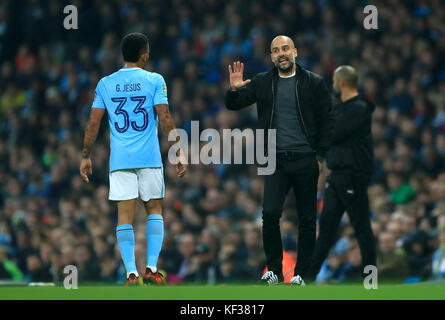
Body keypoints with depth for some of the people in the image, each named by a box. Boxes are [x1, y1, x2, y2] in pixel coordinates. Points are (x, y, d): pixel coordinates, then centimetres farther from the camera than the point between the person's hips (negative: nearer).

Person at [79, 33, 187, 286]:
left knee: (125, 214, 0)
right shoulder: (154, 80, -1)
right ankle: (151, 268, 0)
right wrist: (180, 152, -1)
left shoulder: (105, 84, 6)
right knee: (155, 210, 12)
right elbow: (165, 119, -6)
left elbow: (94, 123, 5)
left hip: (119, 159, 1)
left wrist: (86, 157, 14)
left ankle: (131, 273, -8)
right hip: (149, 158, -1)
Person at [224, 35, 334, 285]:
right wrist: (234, 90, -11)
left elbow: (327, 122, 4)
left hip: (306, 160, -1)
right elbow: (233, 105, 11)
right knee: (270, 213, -12)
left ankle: (301, 274, 11)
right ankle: (274, 270, -1)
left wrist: (321, 156, -2)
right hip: (276, 159, 1)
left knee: (307, 219, 2)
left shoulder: (314, 83, 3)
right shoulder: (263, 83, 9)